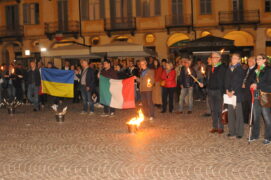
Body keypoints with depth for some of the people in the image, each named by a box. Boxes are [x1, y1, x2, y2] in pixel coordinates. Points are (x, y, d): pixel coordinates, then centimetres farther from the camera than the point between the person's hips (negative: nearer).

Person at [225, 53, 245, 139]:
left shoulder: (240, 69, -2)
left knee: (238, 112, -3)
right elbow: (226, 81, 9)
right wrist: (227, 90, -4)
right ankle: (231, 131, 14)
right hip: (229, 93, 5)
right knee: (230, 112, 6)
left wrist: (233, 91, -14)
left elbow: (239, 82, -10)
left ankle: (239, 132, 3)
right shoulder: (228, 69, 13)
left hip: (238, 93, -5)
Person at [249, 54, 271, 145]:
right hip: (256, 96, 7)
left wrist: (258, 86, -16)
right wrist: (253, 86, 3)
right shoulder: (256, 71, 15)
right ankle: (255, 135, 24)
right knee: (256, 117, 13)